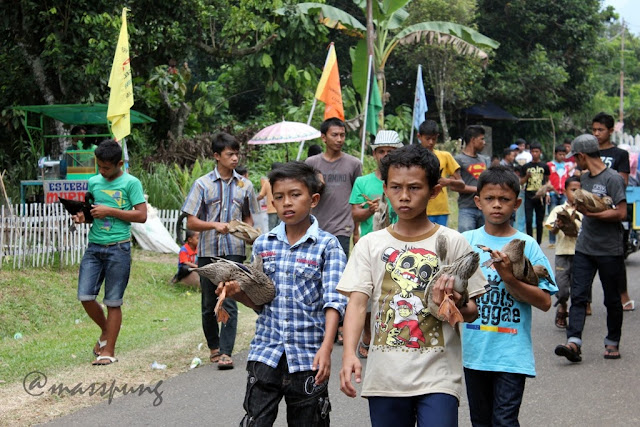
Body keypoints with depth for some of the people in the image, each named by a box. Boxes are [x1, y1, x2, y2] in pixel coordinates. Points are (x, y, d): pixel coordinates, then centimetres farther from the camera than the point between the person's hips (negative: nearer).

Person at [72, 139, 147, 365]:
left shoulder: (131, 183, -3)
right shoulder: (93, 182, 11)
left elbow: (141, 215, -8)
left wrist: (110, 211, -14)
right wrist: (81, 216, -3)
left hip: (118, 247, -5)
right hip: (94, 246, 5)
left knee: (113, 302, 0)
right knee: (85, 296, -2)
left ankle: (109, 351, 8)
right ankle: (106, 331, 25)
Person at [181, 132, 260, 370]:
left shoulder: (244, 185, 7)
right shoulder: (203, 184, 0)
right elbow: (191, 222, -2)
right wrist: (215, 225, -18)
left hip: (234, 251, 0)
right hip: (208, 251, 0)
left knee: (229, 303, -10)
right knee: (209, 303, 10)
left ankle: (226, 353, -10)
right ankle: (213, 346, 29)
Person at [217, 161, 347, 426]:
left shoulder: (327, 245, -5)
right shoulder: (263, 244, 7)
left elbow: (334, 301, -13)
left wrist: (326, 348, -26)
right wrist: (237, 293, -9)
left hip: (308, 357, -3)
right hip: (266, 352, 3)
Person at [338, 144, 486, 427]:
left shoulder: (452, 242, 1)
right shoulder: (370, 245, 6)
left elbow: (472, 312, 3)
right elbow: (357, 302, -3)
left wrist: (454, 304, -21)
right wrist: (349, 353, -19)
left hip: (437, 376, -2)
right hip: (384, 378, 3)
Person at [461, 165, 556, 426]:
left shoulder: (527, 245, -3)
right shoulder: (466, 241, 3)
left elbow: (544, 301, -7)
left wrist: (509, 278, -19)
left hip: (512, 353, -3)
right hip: (474, 351, 3)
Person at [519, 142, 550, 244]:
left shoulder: (544, 166, 7)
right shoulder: (525, 167, 6)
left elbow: (548, 180, 16)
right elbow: (521, 182, 9)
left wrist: (546, 193, 4)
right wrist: (527, 177, -10)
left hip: (540, 196, 0)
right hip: (529, 196, 0)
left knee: (539, 221, 4)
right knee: (528, 220, -8)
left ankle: (538, 243, 10)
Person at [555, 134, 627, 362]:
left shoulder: (613, 179, -12)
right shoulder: (584, 178, 11)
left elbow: (621, 213, -19)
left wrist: (590, 213, -21)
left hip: (609, 250, -6)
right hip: (584, 247, 6)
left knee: (612, 299, 8)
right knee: (578, 295, -7)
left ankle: (612, 343, 21)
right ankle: (573, 342, -14)